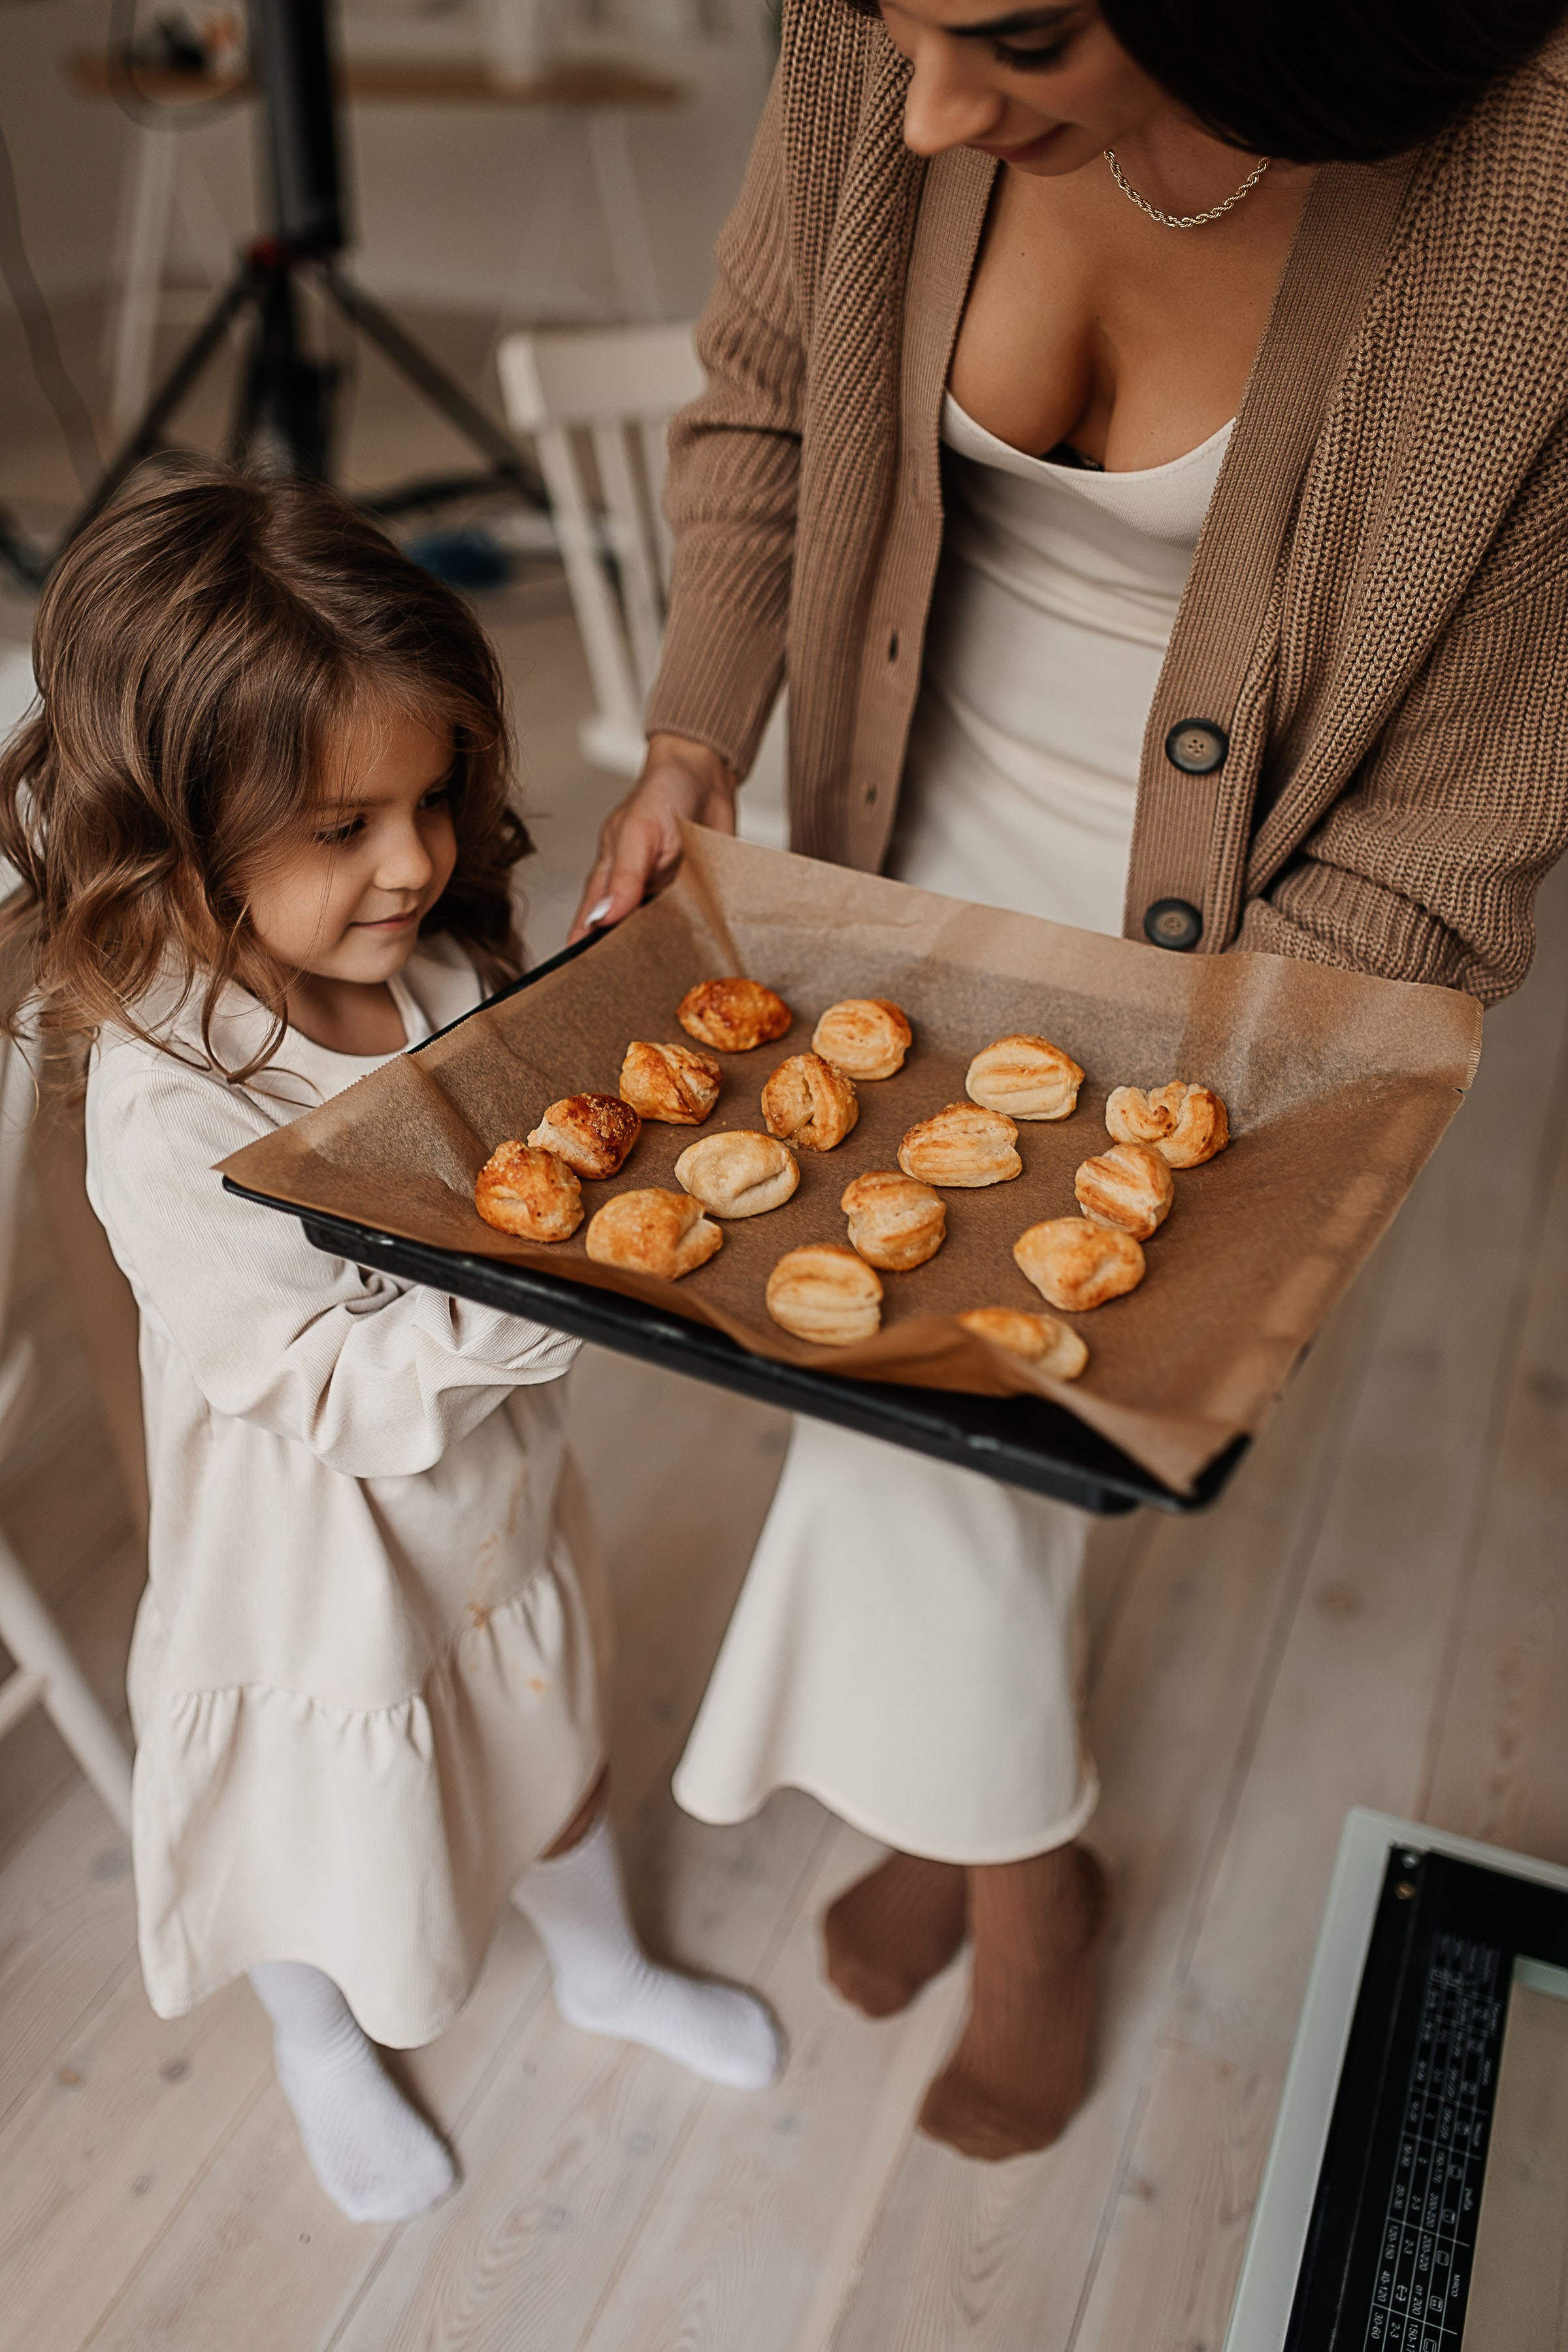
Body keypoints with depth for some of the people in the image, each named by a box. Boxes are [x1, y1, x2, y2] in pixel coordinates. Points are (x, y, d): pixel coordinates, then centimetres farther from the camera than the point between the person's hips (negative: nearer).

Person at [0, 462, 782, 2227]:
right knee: (323, 1838, 25)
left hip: (499, 1507, 5)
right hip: (319, 1579, -5)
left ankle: (600, 1966, 63)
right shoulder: (173, 1113, -34)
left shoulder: (447, 971, -16)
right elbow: (333, 1392, -32)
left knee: (549, 1755, 31)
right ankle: (325, 2058, 60)